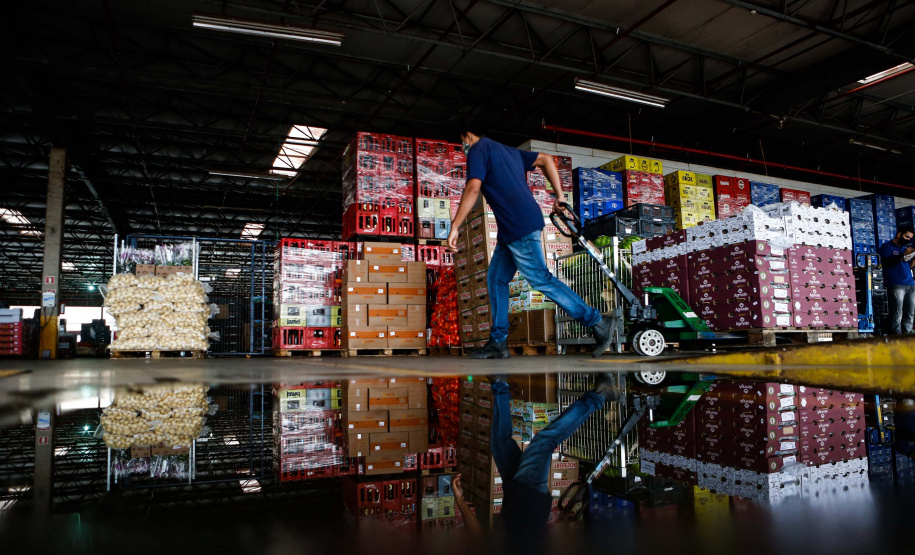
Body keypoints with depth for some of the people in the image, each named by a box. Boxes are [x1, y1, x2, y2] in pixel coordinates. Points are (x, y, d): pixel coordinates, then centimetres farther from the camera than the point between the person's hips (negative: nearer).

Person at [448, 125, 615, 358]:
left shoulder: (478, 149, -2)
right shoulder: (508, 151, 25)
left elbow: (473, 188, -16)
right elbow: (546, 159, 21)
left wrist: (454, 227, -16)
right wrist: (559, 195, 15)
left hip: (519, 227, -10)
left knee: (540, 280, -7)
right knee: (496, 279, 11)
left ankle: (595, 322, -2)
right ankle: (498, 342, 12)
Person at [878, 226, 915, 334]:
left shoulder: (905, 247, 24)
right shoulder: (887, 246, 3)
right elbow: (886, 263, -11)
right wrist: (903, 255, -13)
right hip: (895, 285, -7)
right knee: (897, 313, -12)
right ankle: (896, 335, -11)